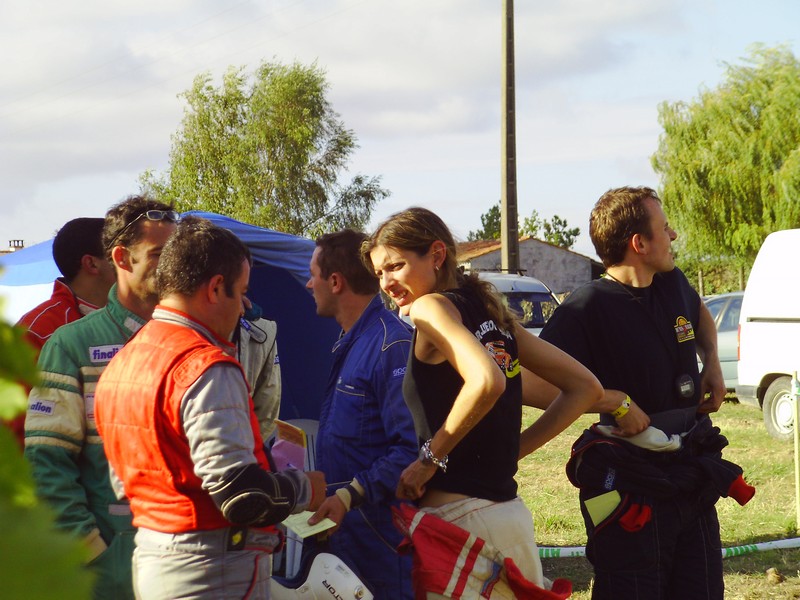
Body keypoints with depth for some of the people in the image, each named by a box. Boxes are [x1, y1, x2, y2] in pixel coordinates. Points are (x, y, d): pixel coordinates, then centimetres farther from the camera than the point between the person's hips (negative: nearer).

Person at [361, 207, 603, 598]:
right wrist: (513, 449, 14)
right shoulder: (491, 310, 16)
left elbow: (487, 381, -25)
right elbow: (585, 387, 18)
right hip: (513, 517, 8)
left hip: (460, 518, -8)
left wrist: (429, 458, -15)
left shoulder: (431, 306, -6)